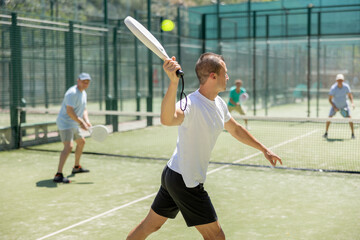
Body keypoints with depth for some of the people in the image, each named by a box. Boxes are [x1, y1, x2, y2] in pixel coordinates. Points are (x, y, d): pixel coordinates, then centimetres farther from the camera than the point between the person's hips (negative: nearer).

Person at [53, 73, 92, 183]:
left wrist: (86, 120, 0)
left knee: (81, 142, 26)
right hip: (65, 123, -11)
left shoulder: (84, 93, 12)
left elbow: (83, 110, 17)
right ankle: (58, 175, -30)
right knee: (68, 146, -25)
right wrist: (81, 122, -23)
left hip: (73, 124, 11)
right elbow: (70, 111, -26)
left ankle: (76, 167, 44)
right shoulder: (72, 93, -20)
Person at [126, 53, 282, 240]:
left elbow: (235, 129, 22)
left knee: (150, 225, 19)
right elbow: (167, 119, -48)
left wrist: (264, 150, 26)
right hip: (186, 181, -9)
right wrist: (173, 82, -61)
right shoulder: (191, 104, -25)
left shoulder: (219, 103, 4)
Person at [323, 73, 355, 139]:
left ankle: (352, 134, -4)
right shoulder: (333, 88, -25)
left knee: (349, 117, -14)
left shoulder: (346, 86, -19)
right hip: (335, 105, -1)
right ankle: (326, 133, 5)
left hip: (344, 105, 1)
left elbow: (350, 96, -6)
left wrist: (352, 103, -23)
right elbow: (330, 99, -19)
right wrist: (334, 108, -28)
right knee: (329, 117, -12)